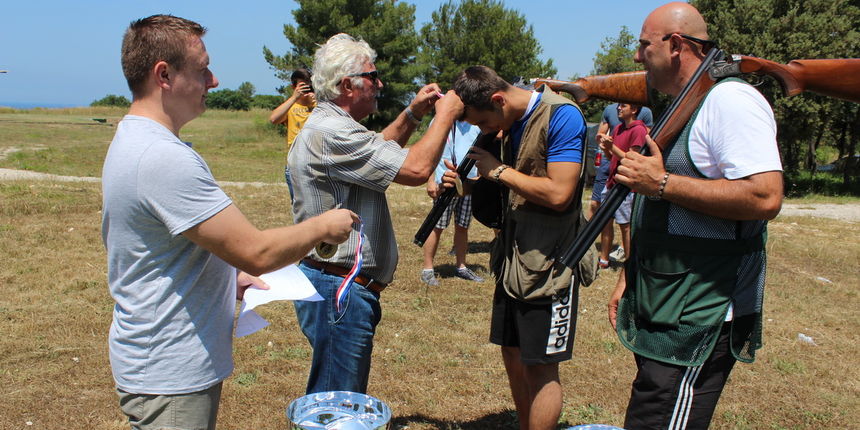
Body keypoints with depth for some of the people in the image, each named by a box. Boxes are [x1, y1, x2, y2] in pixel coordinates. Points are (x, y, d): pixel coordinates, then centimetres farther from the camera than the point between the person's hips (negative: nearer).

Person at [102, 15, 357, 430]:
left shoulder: (132, 142, 8)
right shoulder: (165, 158, -27)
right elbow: (257, 252, -28)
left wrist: (230, 277, 9)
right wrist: (324, 226, -11)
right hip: (170, 378, -10)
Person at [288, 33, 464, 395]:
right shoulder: (330, 133, -21)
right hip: (340, 287, -11)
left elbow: (379, 150, 30)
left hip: (342, 284, 11)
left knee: (339, 397, 22)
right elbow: (416, 169, -24)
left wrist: (413, 114, 16)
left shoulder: (330, 127, 14)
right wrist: (445, 116, -9)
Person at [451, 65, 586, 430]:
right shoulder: (511, 125, 9)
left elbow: (558, 194, -24)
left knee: (540, 368, 3)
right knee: (514, 357, 16)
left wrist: (499, 171, -14)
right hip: (513, 260, 8)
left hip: (548, 264, -8)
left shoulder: (561, 116, -16)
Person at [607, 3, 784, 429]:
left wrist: (660, 183, -21)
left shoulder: (729, 99, -15)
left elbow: (765, 197, -27)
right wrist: (629, 276, 21)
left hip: (699, 323, -10)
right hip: (662, 314, 10)